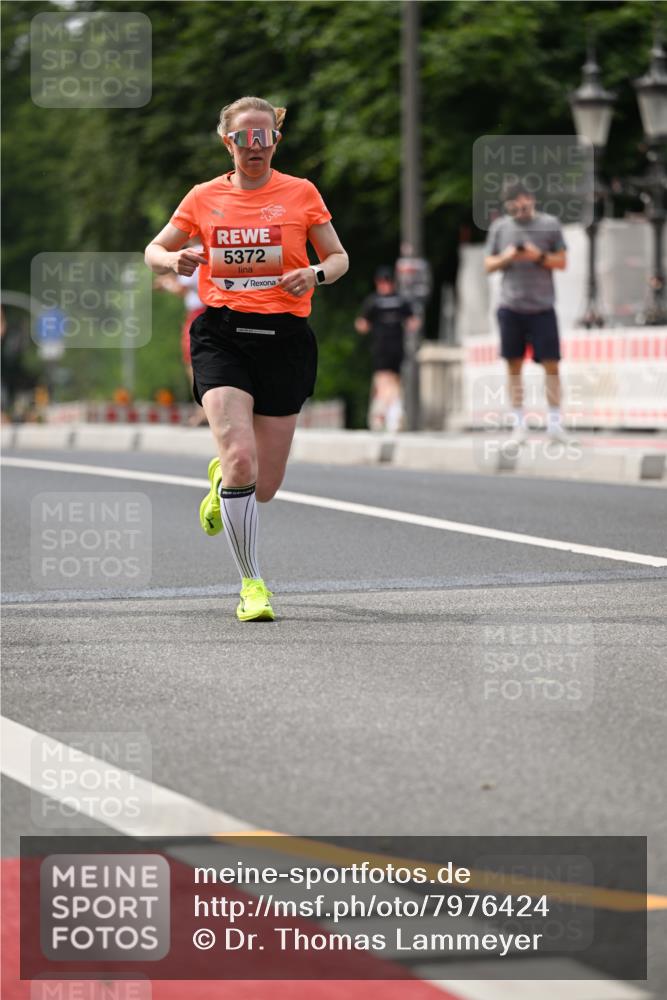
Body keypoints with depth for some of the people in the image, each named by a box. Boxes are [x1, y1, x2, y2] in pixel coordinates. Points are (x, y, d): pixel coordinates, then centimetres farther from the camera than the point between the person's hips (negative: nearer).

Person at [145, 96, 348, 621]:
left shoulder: (301, 193, 5)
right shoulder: (204, 198, 7)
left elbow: (339, 257, 13)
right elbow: (154, 250, 17)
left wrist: (316, 274, -10)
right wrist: (175, 260, -7)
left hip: (284, 337, 1)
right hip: (222, 335, -1)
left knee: (264, 488, 3)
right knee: (241, 458, -21)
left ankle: (223, 479, 42)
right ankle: (252, 583, -8)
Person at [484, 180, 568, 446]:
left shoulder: (549, 224, 4)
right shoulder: (499, 227, 9)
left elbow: (562, 262, 5)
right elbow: (488, 265, 12)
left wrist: (540, 257, -13)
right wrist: (506, 258, -8)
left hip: (542, 307, -1)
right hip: (510, 306, 1)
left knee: (550, 364, -4)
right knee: (514, 364, 3)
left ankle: (554, 421, 4)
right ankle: (519, 423, 10)